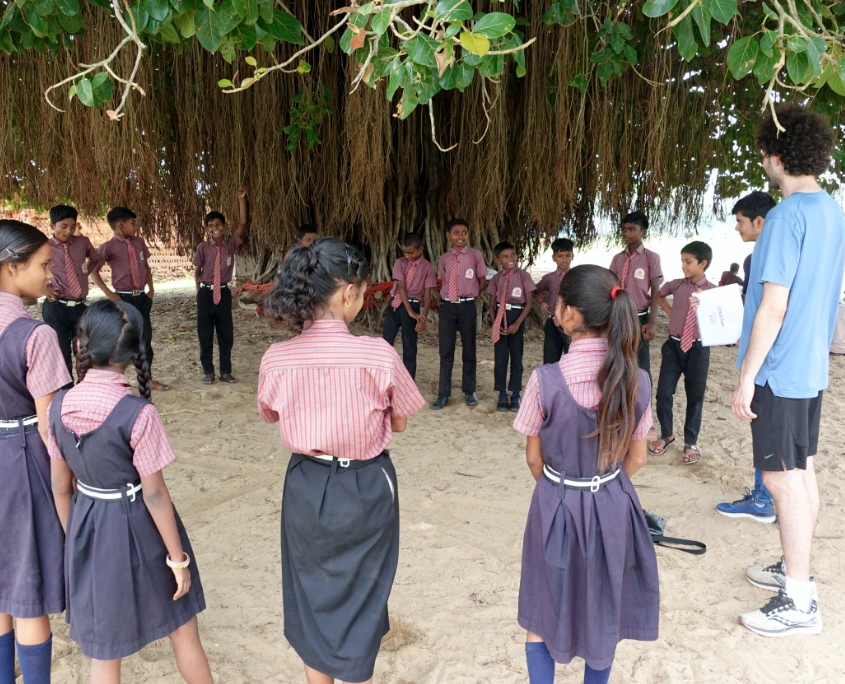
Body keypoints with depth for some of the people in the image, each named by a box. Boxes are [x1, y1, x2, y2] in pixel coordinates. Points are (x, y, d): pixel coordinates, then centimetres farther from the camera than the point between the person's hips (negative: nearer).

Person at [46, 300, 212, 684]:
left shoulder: (60, 406, -7)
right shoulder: (137, 414, -23)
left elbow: (60, 486, 2)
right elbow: (154, 495, -18)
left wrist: (74, 538, 17)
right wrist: (177, 557, -7)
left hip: (89, 530, 5)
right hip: (136, 529, -5)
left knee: (104, 648, 20)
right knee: (182, 630, 18)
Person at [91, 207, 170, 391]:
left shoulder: (139, 242, 8)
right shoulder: (108, 247, -9)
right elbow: (93, 272, -7)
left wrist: (151, 288, 8)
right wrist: (109, 294, -10)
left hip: (142, 297, 6)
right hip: (124, 299, -6)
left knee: (146, 337, 10)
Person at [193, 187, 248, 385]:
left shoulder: (231, 244, -3)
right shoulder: (203, 248, -7)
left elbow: (242, 224, -12)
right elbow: (197, 271, 4)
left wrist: (241, 199, -16)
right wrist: (200, 291, 8)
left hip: (224, 293, 2)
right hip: (206, 294, -2)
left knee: (226, 333, 7)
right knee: (205, 334, 6)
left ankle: (225, 371, 18)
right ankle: (208, 372, 17)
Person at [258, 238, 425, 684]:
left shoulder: (277, 358, -13)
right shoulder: (378, 355, -21)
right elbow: (399, 422, -6)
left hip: (306, 488, 3)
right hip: (365, 489, -2)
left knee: (312, 596, 23)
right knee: (358, 601, 18)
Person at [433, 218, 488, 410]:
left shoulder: (476, 255, -2)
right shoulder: (444, 259, 6)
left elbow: (482, 282, 4)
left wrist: (468, 296, 4)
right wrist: (445, 298, 2)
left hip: (467, 306, -2)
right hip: (447, 306, 2)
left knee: (469, 350, 9)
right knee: (445, 351, 4)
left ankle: (469, 391, 22)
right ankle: (443, 394, 11)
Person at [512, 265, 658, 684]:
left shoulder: (545, 380, -22)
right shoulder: (637, 380, -12)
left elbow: (534, 458, -8)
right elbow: (636, 459, 0)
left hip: (557, 507, -3)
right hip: (613, 507, 3)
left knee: (543, 613, 20)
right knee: (603, 614, 23)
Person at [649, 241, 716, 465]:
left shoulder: (713, 291, -8)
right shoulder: (676, 285, 0)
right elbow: (659, 295, 21)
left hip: (698, 348, -2)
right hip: (674, 346, 2)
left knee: (695, 396, 9)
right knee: (663, 393, 3)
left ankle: (691, 442, 24)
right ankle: (666, 435, 25)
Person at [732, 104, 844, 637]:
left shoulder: (788, 215, -18)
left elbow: (773, 307, -21)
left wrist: (746, 378, -17)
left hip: (780, 369, -9)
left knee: (784, 478, -2)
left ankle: (799, 603, 8)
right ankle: (796, 569, 32)